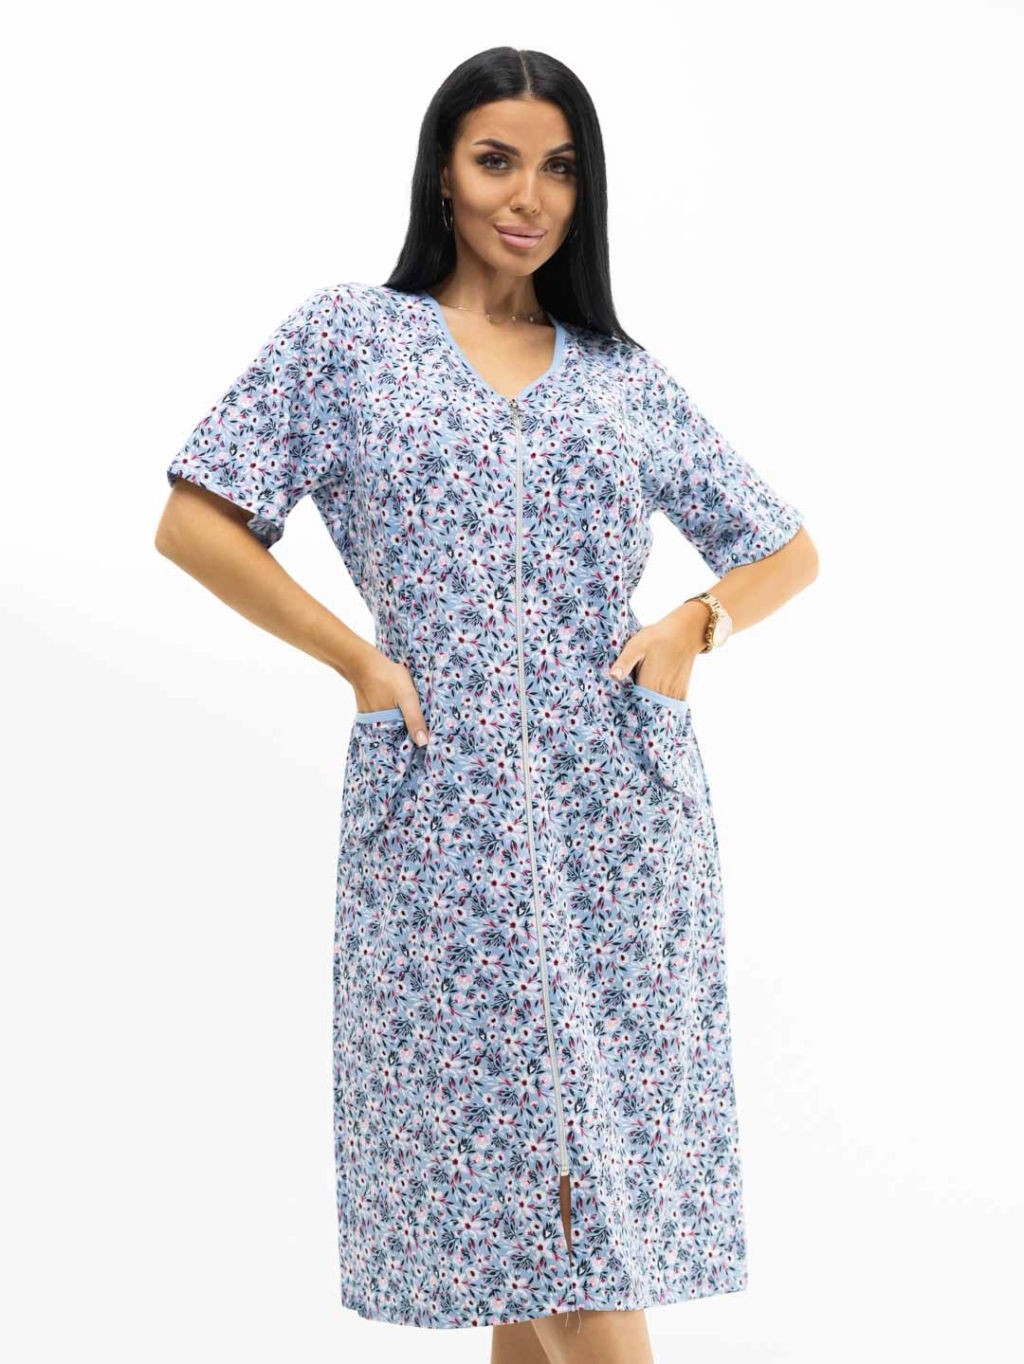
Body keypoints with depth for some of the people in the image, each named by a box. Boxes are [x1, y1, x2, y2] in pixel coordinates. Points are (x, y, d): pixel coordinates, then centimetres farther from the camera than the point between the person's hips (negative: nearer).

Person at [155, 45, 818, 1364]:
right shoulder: (348, 334, 6)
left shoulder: (624, 376, 13)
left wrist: (695, 621, -1)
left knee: (606, 1167, 4)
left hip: (619, 807, 2)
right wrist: (359, 658, -6)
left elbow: (787, 550, 19)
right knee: (491, 1143, 1)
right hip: (443, 808, -2)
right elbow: (194, 521, 1)